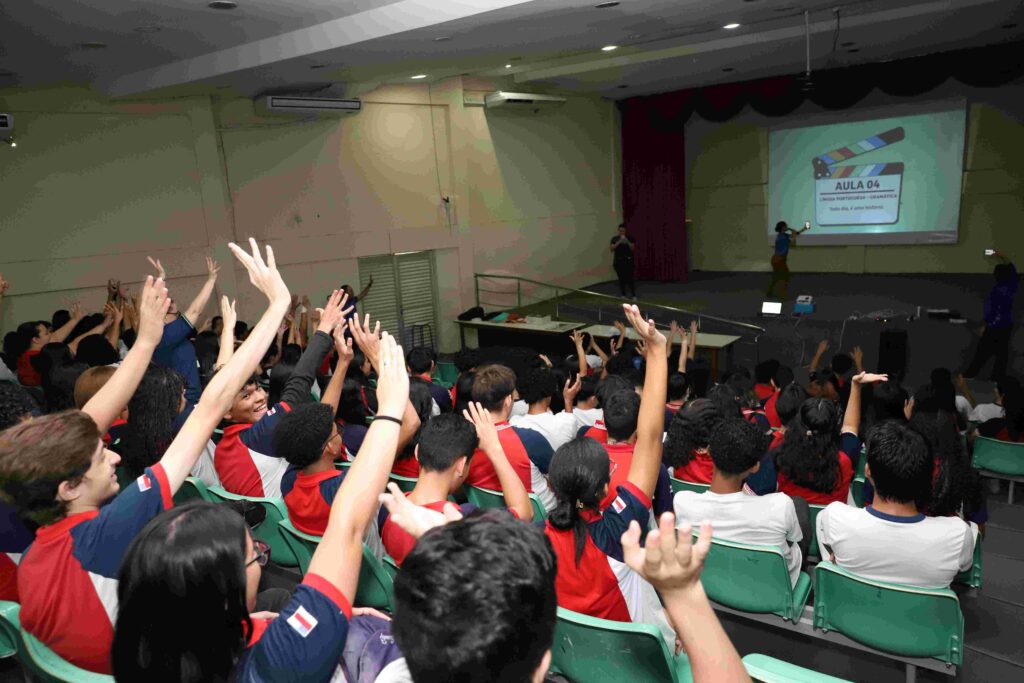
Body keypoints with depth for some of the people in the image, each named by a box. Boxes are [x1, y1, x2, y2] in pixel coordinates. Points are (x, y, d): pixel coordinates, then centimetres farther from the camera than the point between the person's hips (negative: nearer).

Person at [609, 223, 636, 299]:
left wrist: (627, 242, -18)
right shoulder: (614, 239, 5)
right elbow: (611, 249, -5)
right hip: (618, 261, 1)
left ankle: (634, 295, -7)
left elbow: (633, 249, -2)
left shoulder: (630, 238, 4)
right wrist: (618, 242, -17)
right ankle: (623, 295, 12)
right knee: (621, 279, 2)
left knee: (630, 278, -9)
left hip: (628, 261, -1)